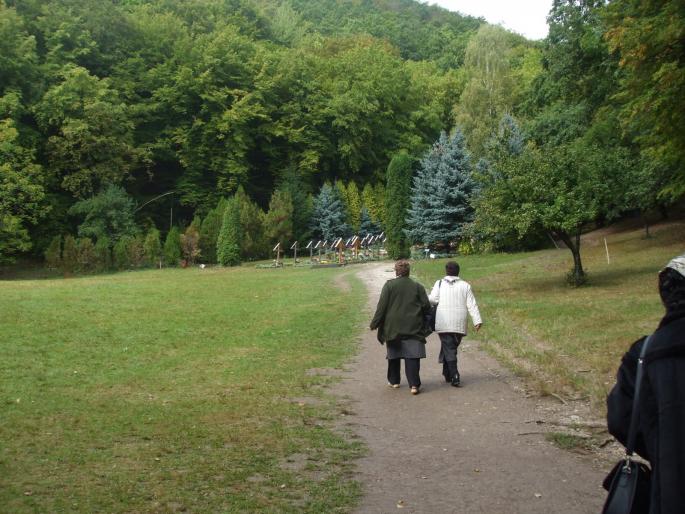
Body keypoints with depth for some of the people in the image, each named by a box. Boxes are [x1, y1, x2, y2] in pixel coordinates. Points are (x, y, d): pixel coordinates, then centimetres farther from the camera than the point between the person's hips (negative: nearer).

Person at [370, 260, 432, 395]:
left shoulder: (389, 285, -4)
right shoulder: (417, 287, 1)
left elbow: (381, 306, -6)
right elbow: (426, 307, 1)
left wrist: (375, 323, 0)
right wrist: (426, 324, 17)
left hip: (393, 327, 0)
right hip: (413, 327, 0)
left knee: (394, 354, 16)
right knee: (412, 356, -3)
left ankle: (394, 381, 27)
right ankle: (414, 384, -11)